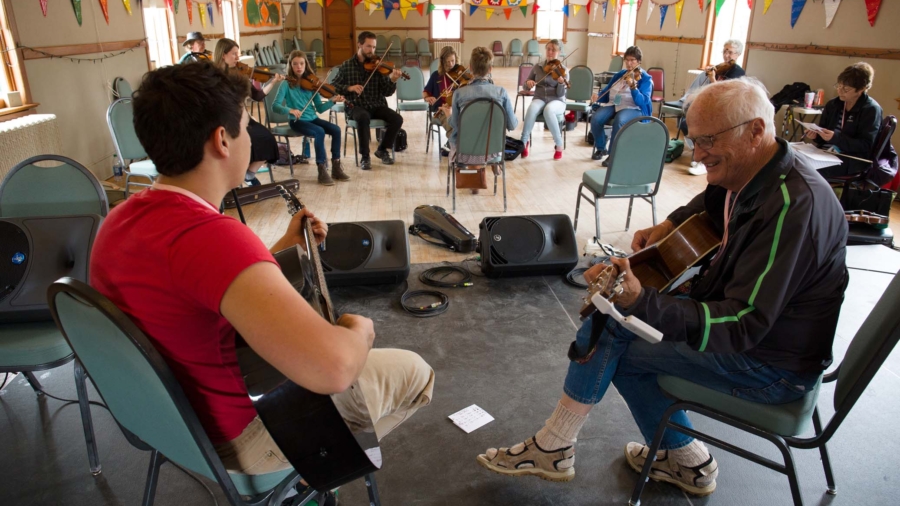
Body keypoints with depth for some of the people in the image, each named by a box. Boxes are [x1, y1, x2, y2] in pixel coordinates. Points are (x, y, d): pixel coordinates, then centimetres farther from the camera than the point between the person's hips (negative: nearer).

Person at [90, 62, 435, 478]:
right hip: (232, 432, -8)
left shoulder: (121, 219, -4)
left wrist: (284, 245, 7)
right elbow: (332, 367, -47)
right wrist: (359, 331, -24)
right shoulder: (209, 234, -36)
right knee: (413, 371, 7)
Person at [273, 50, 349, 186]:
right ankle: (322, 171, -23)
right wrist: (290, 110, -32)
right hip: (297, 121, -5)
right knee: (320, 132, -31)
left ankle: (336, 167, -10)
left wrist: (332, 101, -11)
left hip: (313, 118, 5)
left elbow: (319, 108, 5)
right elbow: (275, 105, -15)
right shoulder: (287, 83, -6)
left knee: (336, 129, -18)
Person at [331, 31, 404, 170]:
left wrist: (393, 80, -24)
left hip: (377, 106, 2)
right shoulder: (347, 66, 2)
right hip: (356, 106, -2)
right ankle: (365, 156, -21)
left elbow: (387, 92, -4)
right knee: (363, 117, -37)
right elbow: (333, 86, 5)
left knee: (397, 119, -22)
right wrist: (349, 88, -13)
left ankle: (382, 149, 3)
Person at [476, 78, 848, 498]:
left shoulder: (793, 205, -29)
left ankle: (552, 449, 2)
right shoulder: (753, 174, -1)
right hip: (743, 313, 9)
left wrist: (641, 302, -44)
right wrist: (671, 224, 9)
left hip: (771, 365, -9)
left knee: (613, 321, -15)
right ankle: (687, 461, 20)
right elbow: (712, 200, 26)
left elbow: (743, 324, -33)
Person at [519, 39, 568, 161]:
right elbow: (526, 88, 10)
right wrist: (528, 83, -13)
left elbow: (560, 94, -9)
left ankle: (559, 145, -26)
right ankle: (524, 141, -24)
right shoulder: (537, 67, 7)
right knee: (532, 108, -36)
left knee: (548, 110, -39)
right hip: (539, 99, 2)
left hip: (557, 101, -2)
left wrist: (561, 83, -30)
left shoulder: (563, 70, -1)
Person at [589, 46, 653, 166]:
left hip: (633, 108, -5)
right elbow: (607, 92, 17)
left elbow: (642, 102, -17)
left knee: (619, 121, -39)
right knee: (596, 118, -25)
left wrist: (633, 86, -33)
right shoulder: (620, 74, 13)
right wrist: (598, 96, -6)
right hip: (614, 104, 5)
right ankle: (600, 148, -1)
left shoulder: (645, 79, -3)